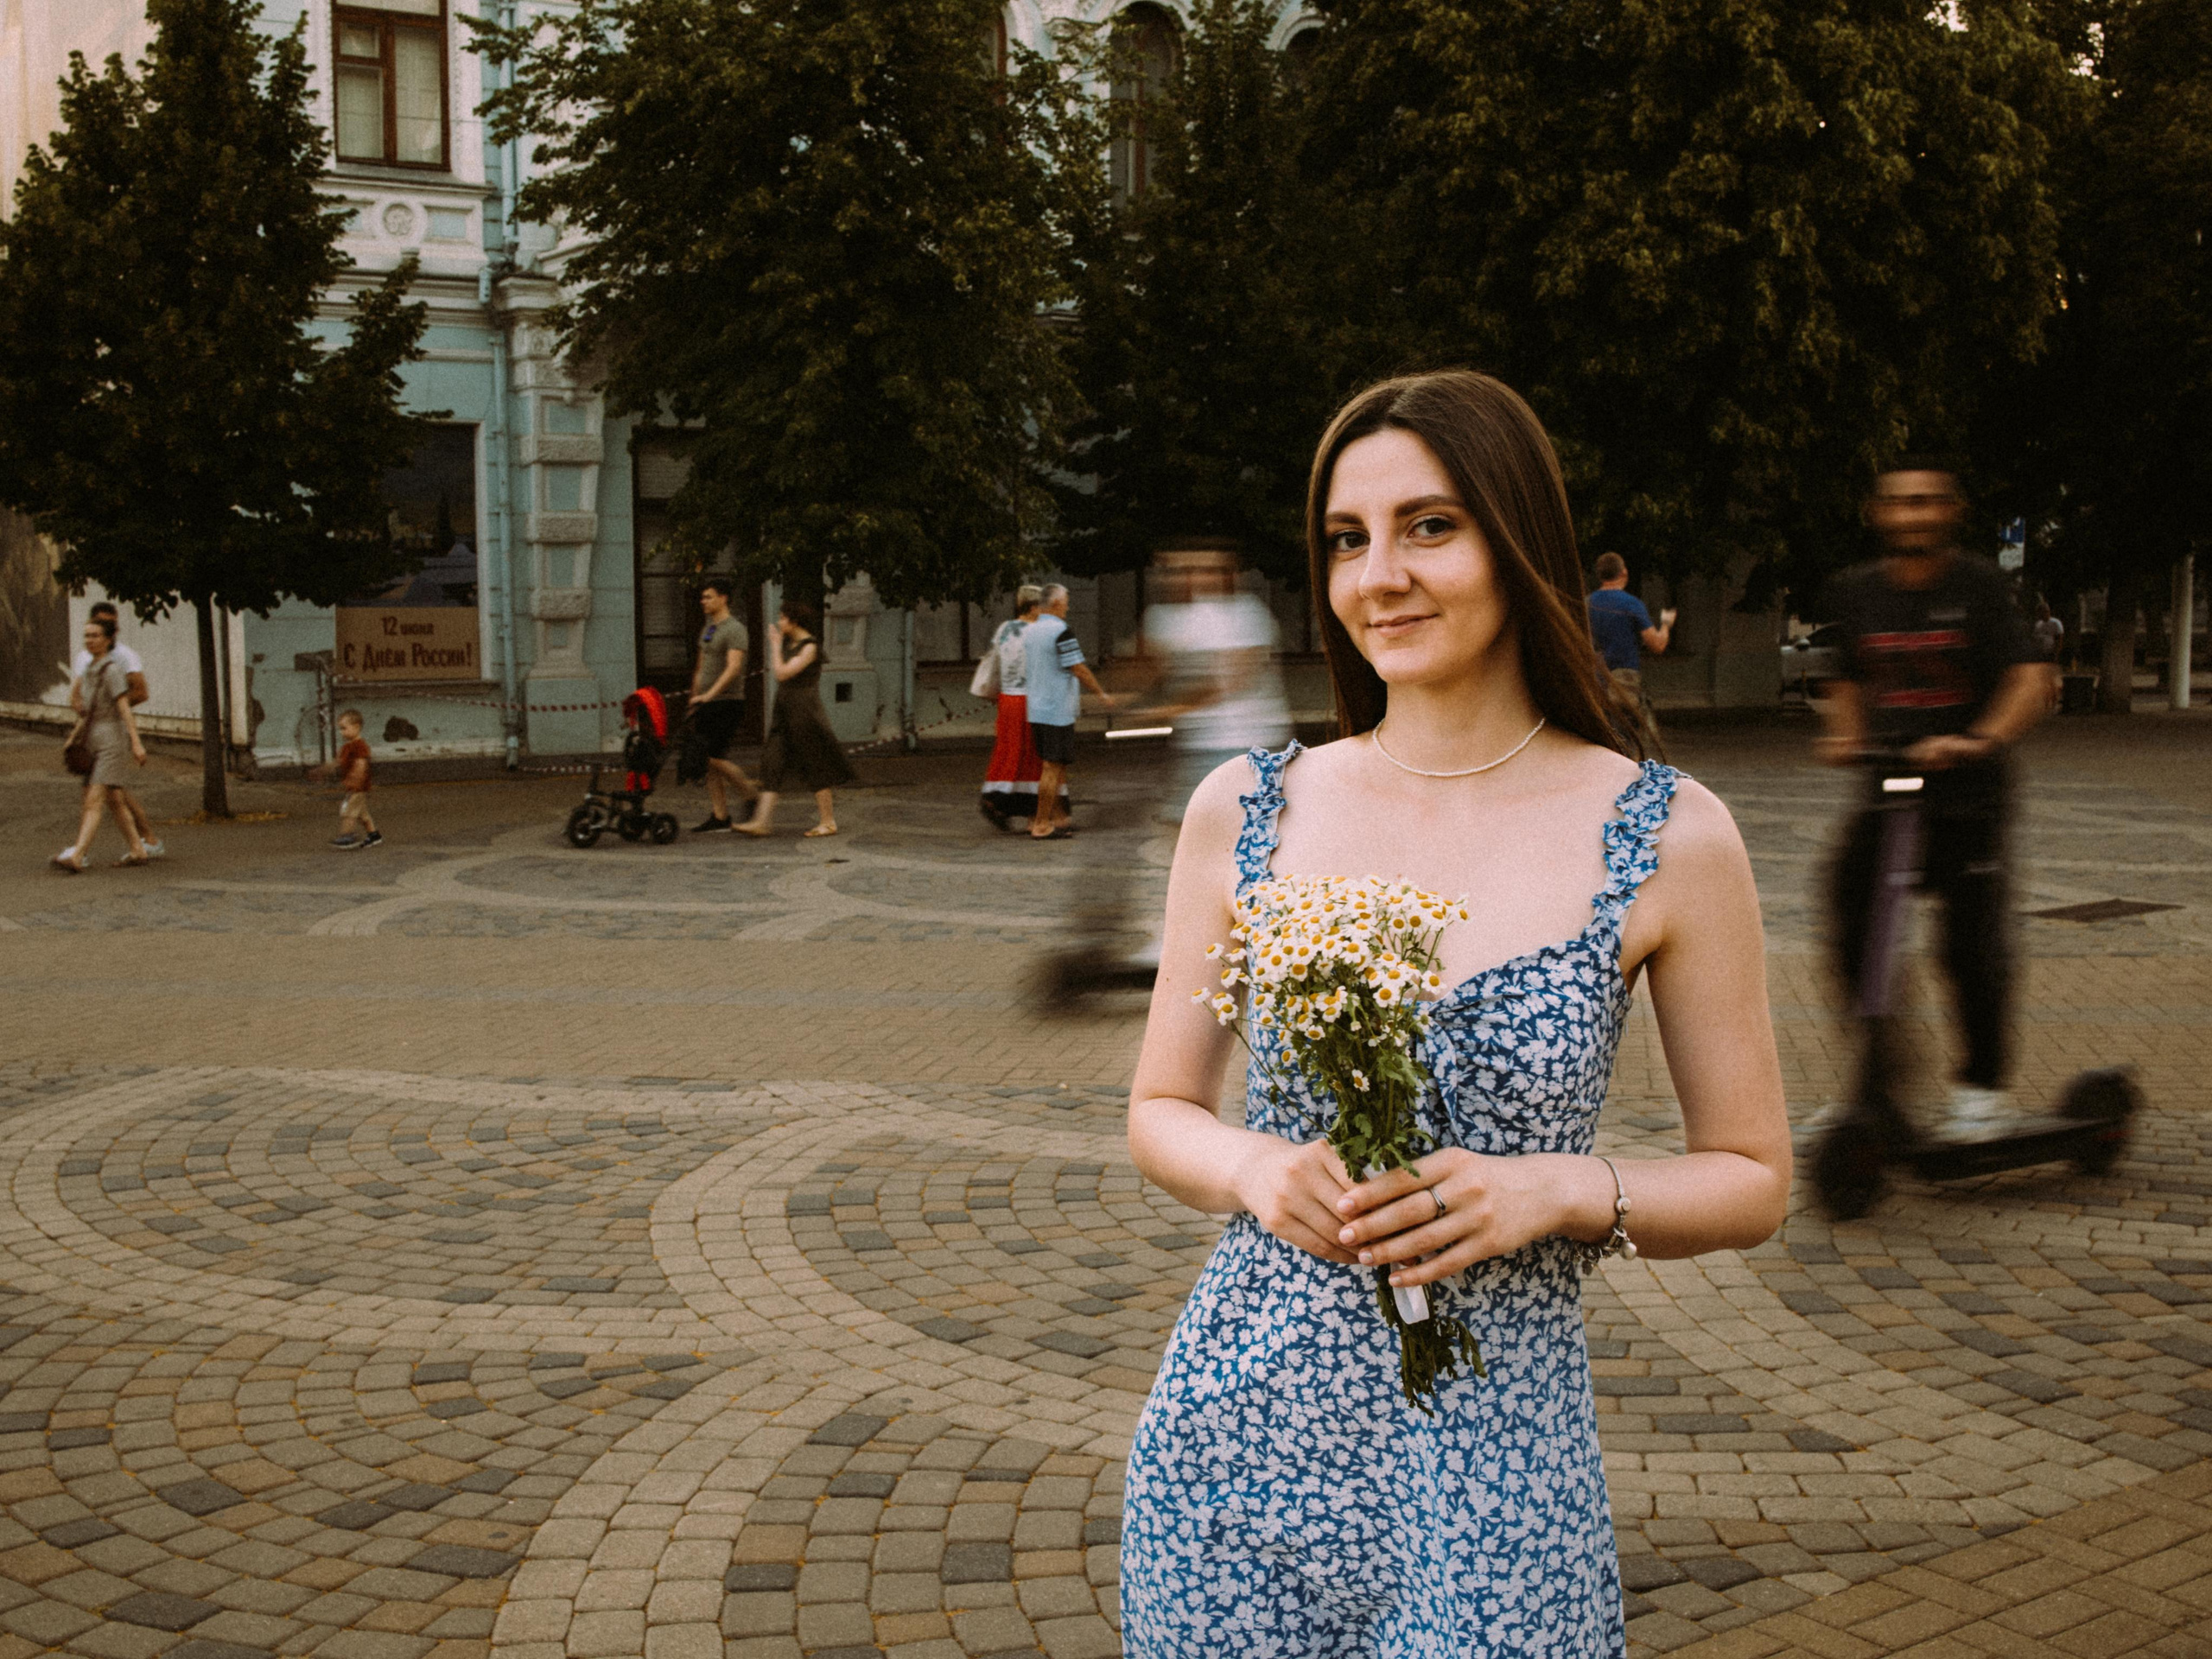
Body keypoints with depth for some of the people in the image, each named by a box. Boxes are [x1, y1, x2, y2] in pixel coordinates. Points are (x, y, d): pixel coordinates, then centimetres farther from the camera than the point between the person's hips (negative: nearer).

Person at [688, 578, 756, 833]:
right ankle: (719, 817, 7)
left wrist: (710, 694, -32)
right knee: (710, 762, 5)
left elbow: (733, 668, -23)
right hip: (708, 705, 9)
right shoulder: (707, 630, 17)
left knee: (716, 758, -14)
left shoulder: (735, 630, -11)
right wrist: (694, 700, 22)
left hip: (727, 703, -9)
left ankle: (754, 794, 3)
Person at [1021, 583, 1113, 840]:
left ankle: (1058, 818, 20)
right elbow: (1078, 669, -16)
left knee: (1056, 766, 16)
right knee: (1052, 767, -4)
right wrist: (1101, 694, -3)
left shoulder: (1028, 632, 10)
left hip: (1035, 710, 9)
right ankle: (1041, 825, -3)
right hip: (1057, 711, -9)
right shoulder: (1061, 632, -16)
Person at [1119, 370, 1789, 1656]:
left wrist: (1557, 1190, -15)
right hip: (1240, 1419, 2)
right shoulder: (1244, 812, 0)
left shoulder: (1669, 839, -5)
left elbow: (1752, 1182, 2)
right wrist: (1257, 1170, -11)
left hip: (1491, 1462, -2)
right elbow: (1160, 1112, 9)